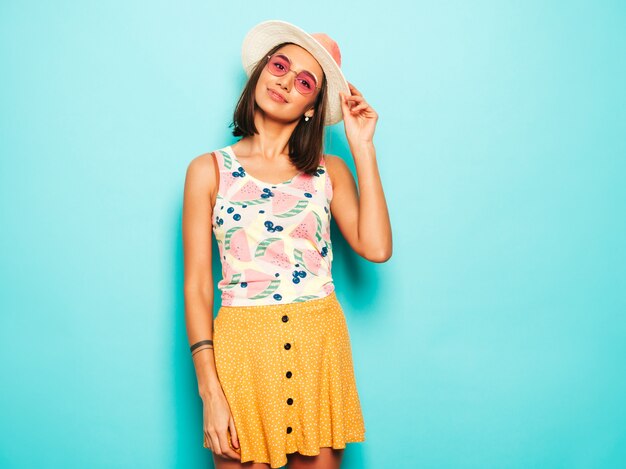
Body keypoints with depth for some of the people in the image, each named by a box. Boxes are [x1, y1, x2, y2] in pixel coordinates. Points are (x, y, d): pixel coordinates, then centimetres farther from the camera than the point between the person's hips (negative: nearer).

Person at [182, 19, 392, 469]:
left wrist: (363, 148, -4)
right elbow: (197, 285, -1)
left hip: (320, 344, 2)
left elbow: (376, 247, -9)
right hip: (242, 345, -1)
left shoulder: (330, 171, 8)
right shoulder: (210, 170, 3)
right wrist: (209, 390, -8)